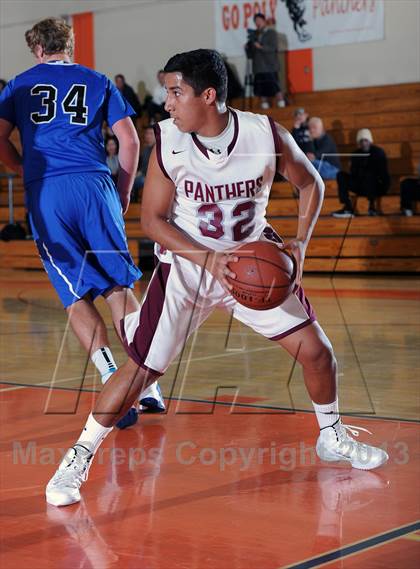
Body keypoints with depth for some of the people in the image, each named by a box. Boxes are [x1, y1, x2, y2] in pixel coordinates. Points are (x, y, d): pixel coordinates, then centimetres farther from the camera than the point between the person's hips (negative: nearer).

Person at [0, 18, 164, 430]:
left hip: (44, 194, 0)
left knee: (77, 295, 3)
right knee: (118, 287, 7)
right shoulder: (97, 82, 17)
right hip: (94, 185, 1)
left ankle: (112, 380, -11)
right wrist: (124, 192, 19)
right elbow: (130, 140, 10)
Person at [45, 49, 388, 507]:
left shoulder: (267, 135, -17)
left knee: (315, 349, 0)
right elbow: (152, 219, -11)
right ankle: (79, 456, 9)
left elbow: (311, 184, 1)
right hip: (187, 264, -2)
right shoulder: (168, 143, -19)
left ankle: (332, 437, 26)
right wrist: (210, 259, -23)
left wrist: (300, 243, -12)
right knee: (142, 367, -7)